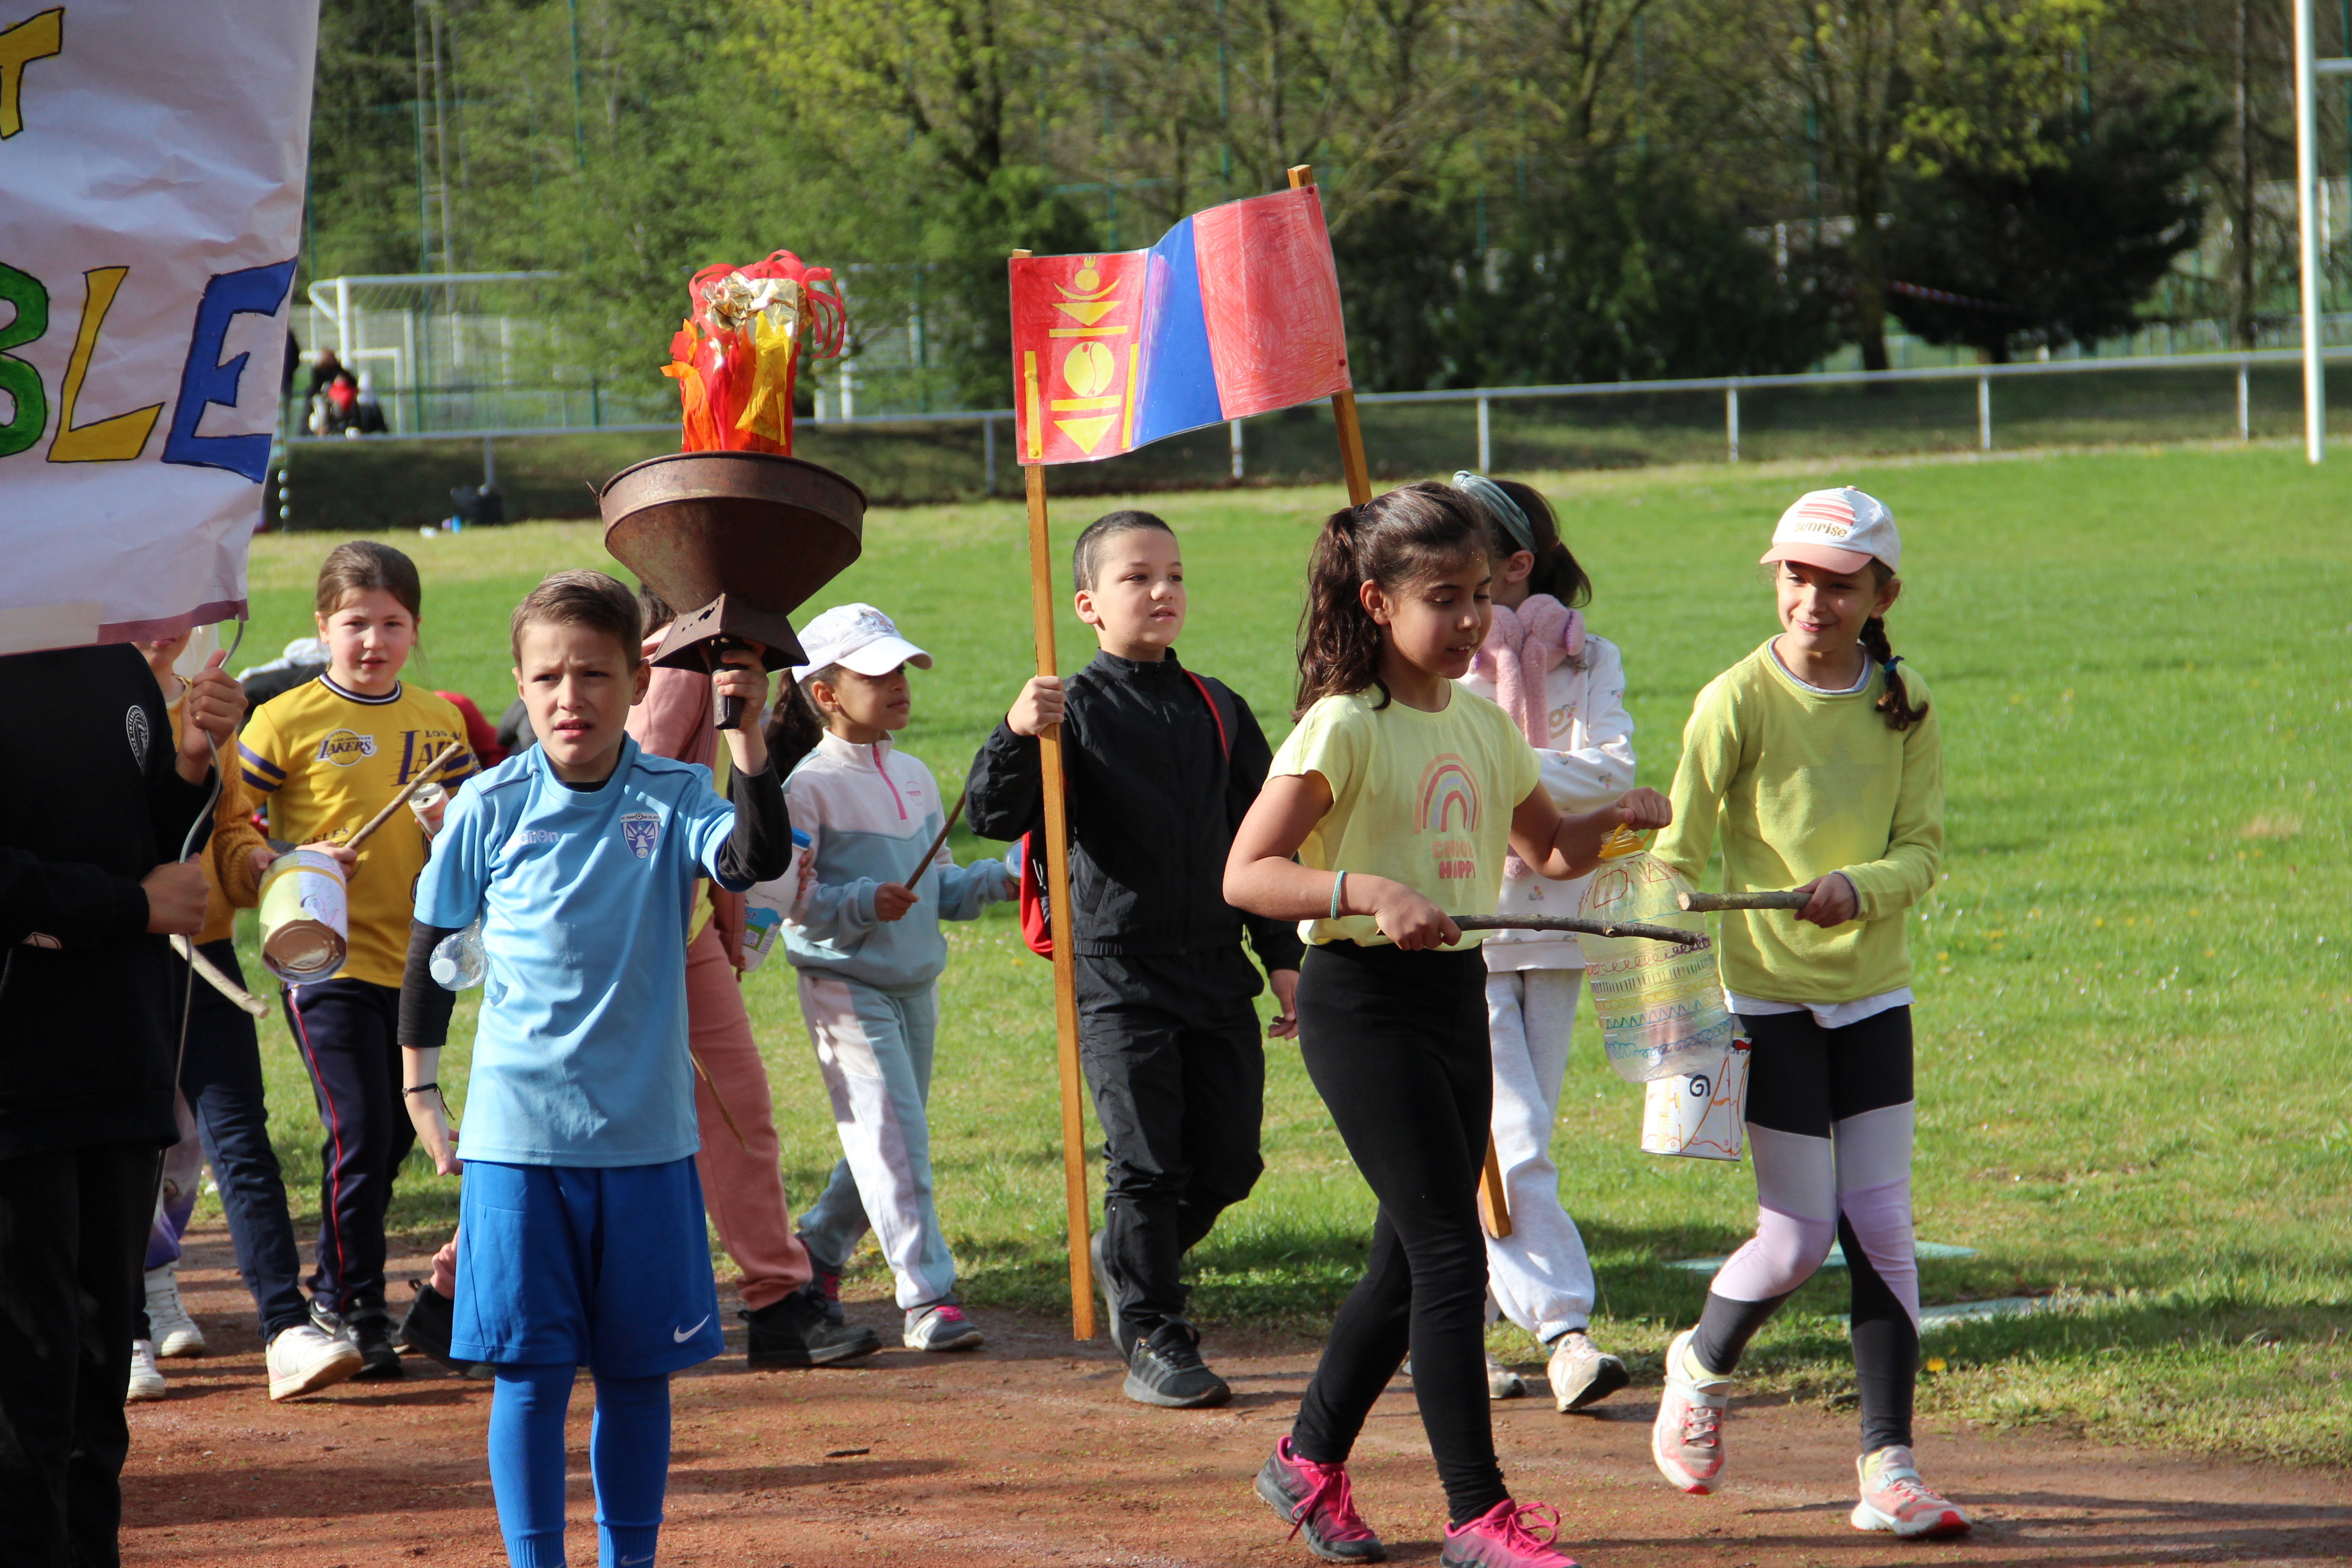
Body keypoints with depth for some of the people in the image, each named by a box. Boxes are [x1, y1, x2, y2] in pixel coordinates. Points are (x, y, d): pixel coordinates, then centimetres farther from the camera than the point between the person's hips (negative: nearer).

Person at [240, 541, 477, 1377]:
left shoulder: (439, 721, 8)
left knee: (394, 1135, 13)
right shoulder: (285, 721, -6)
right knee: (360, 1134, -10)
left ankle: (334, 1294, 29)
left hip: (416, 958, 5)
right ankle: (358, 1310, 2)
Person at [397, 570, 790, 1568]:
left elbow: (759, 859, -21)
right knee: (530, 1371, -1)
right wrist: (421, 1085, 11)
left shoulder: (673, 799, -2)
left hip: (646, 1134, 1)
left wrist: (747, 739, -32)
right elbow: (432, 946, 9)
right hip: (518, 1135, -1)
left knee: (637, 1370, 9)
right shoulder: (489, 809, -2)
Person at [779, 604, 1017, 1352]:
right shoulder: (811, 787, -11)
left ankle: (817, 1250, 33)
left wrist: (1000, 879, 1)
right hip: (846, 987, -7)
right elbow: (789, 898, -16)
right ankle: (926, 1295, -15)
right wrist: (864, 905, -29)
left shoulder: (915, 778, 12)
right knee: (891, 1135, -13)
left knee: (886, 1139, 13)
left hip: (916, 983, 8)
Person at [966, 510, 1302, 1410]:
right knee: (1147, 1164, -6)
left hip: (1218, 970, 5)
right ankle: (1154, 1342, 5)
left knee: (1229, 1160, 6)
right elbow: (993, 816, -14)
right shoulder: (1075, 710, -5)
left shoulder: (1220, 712, 11)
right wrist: (1016, 738, -32)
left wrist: (1283, 955, 12)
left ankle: (1127, 1260, 32)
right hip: (1119, 972, -5)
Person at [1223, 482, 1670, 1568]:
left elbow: (1550, 853, 24)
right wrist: (1365, 891, -31)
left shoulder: (1484, 725, 10)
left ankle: (1309, 1461, 30)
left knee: (1413, 1258, 12)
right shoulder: (1342, 728, -12)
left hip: (1457, 996, 7)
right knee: (1451, 1252, -11)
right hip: (1363, 1002, -7)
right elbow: (1245, 875, -17)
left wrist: (1617, 820, 3)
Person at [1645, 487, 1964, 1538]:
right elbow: (1678, 854, -9)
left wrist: (1857, 889, -25)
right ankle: (1701, 1367, 24)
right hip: (1769, 996, -4)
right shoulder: (1738, 702, -10)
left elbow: (1922, 851, -3)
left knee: (1881, 1227, -1)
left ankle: (1888, 1472, 1)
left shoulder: (1903, 706, 1)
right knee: (1799, 1234, -7)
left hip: (1874, 994, 4)